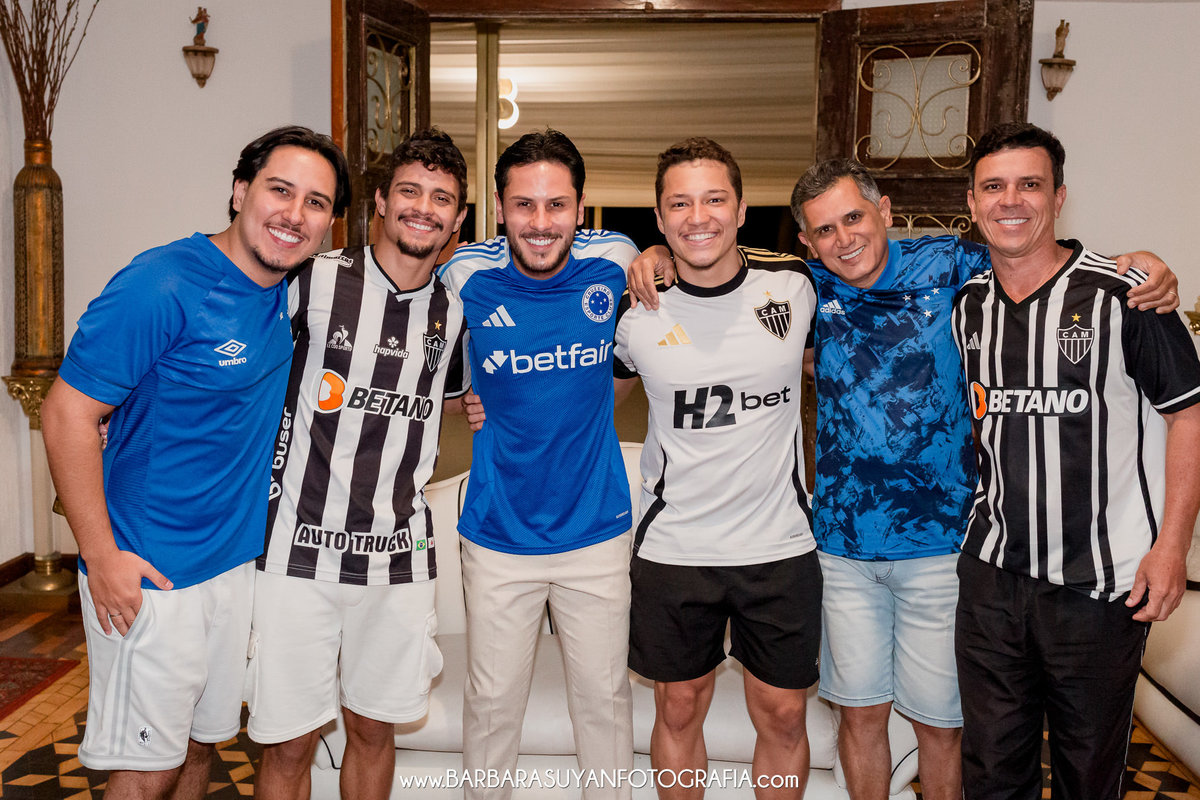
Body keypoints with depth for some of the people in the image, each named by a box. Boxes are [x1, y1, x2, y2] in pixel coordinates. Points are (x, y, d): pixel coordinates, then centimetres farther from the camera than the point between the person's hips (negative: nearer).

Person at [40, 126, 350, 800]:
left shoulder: (294, 290, 1)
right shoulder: (161, 287, -20)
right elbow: (67, 416, -17)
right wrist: (102, 556, -17)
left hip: (237, 561, 7)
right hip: (148, 573, -7)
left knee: (203, 742, 20)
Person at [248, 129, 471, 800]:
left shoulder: (455, 314, 6)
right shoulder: (313, 280, -6)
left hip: (399, 556, 3)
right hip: (300, 549, -3)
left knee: (374, 729, 17)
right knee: (290, 743, 7)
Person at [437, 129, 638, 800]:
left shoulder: (615, 260, -8)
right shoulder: (467, 274, -10)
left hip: (597, 528, 1)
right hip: (499, 537, 0)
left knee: (605, 697, 14)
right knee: (492, 702, 13)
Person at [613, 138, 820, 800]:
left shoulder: (795, 284, -4)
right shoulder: (636, 311, -6)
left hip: (780, 545, 1)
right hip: (672, 547, 0)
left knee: (782, 716, 12)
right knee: (678, 711, 14)